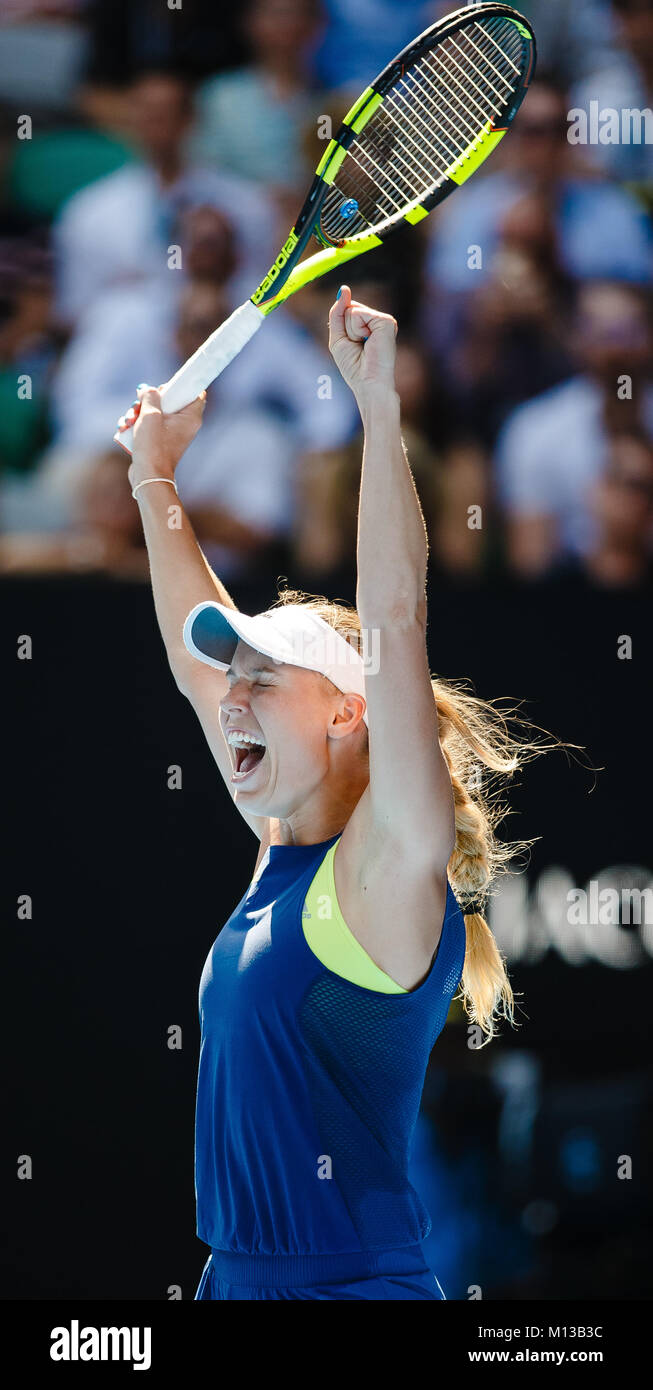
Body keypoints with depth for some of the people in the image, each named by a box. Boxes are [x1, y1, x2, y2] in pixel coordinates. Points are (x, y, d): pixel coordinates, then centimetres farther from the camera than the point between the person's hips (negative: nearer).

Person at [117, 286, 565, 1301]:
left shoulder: (385, 872, -9)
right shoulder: (282, 856, 10)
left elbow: (395, 623, -20)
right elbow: (198, 657, 23)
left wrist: (378, 407, -21)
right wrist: (156, 480, 26)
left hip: (356, 1281, -8)